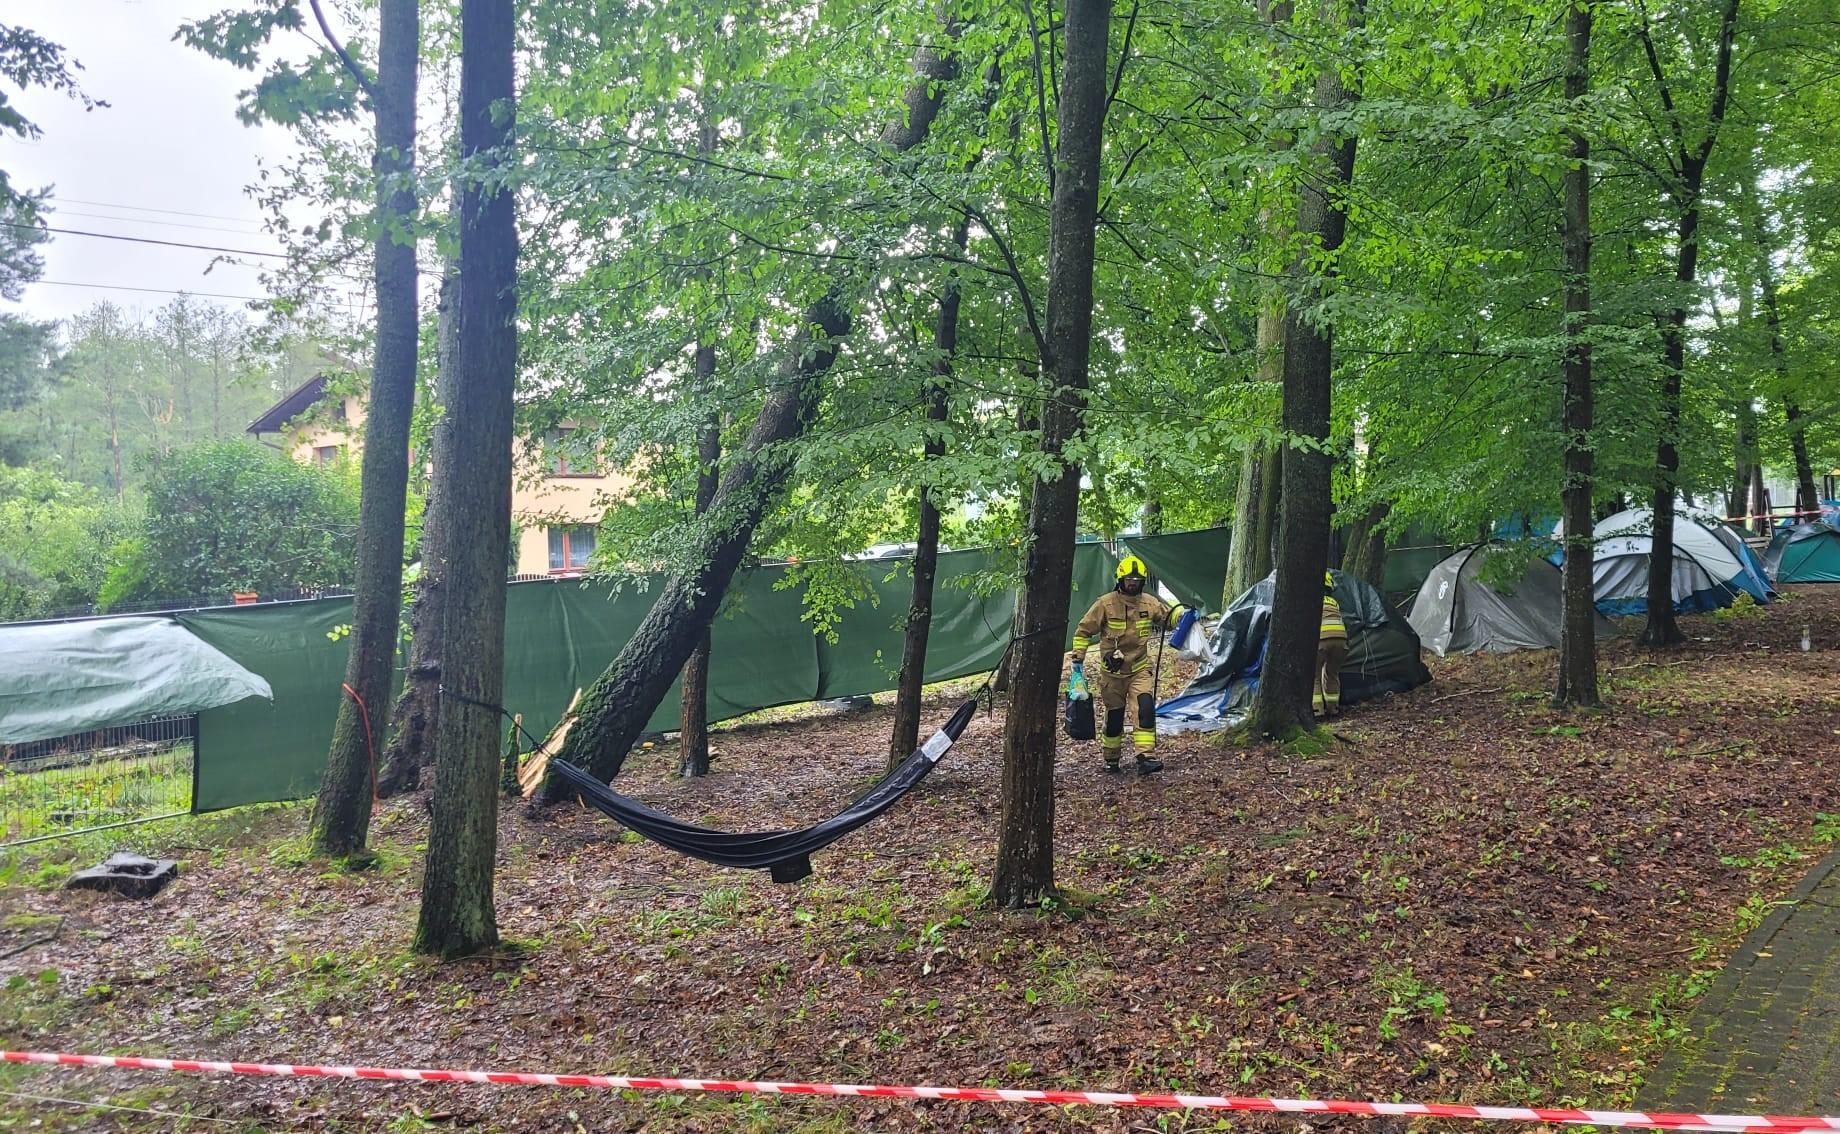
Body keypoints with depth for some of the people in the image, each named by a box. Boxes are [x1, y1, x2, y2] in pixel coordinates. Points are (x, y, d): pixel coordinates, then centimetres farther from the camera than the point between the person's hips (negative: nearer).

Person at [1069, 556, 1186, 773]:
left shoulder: (1149, 603, 0)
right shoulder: (1106, 604, -8)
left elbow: (1169, 616, 11)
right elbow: (1083, 631, -2)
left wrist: (1184, 614, -13)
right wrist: (1077, 658, -7)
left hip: (1140, 669, 1)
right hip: (1112, 671, -1)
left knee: (1146, 708, -19)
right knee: (1114, 716, 9)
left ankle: (1145, 756, -21)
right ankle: (1111, 757, 29)